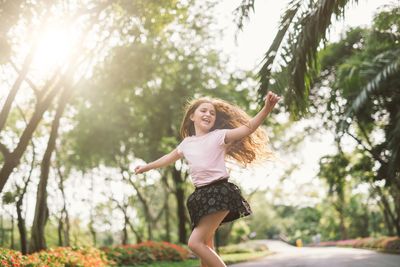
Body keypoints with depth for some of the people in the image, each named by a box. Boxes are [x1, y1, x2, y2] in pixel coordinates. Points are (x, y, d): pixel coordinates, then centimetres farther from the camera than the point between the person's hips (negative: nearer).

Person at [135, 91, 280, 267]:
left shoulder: (219, 136, -2)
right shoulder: (187, 143, 15)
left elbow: (248, 128, -15)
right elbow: (169, 157, 34)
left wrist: (266, 109, -31)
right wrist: (146, 167, 46)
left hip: (219, 193, -7)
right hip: (202, 196, 7)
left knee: (195, 242, -16)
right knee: (206, 248, 8)